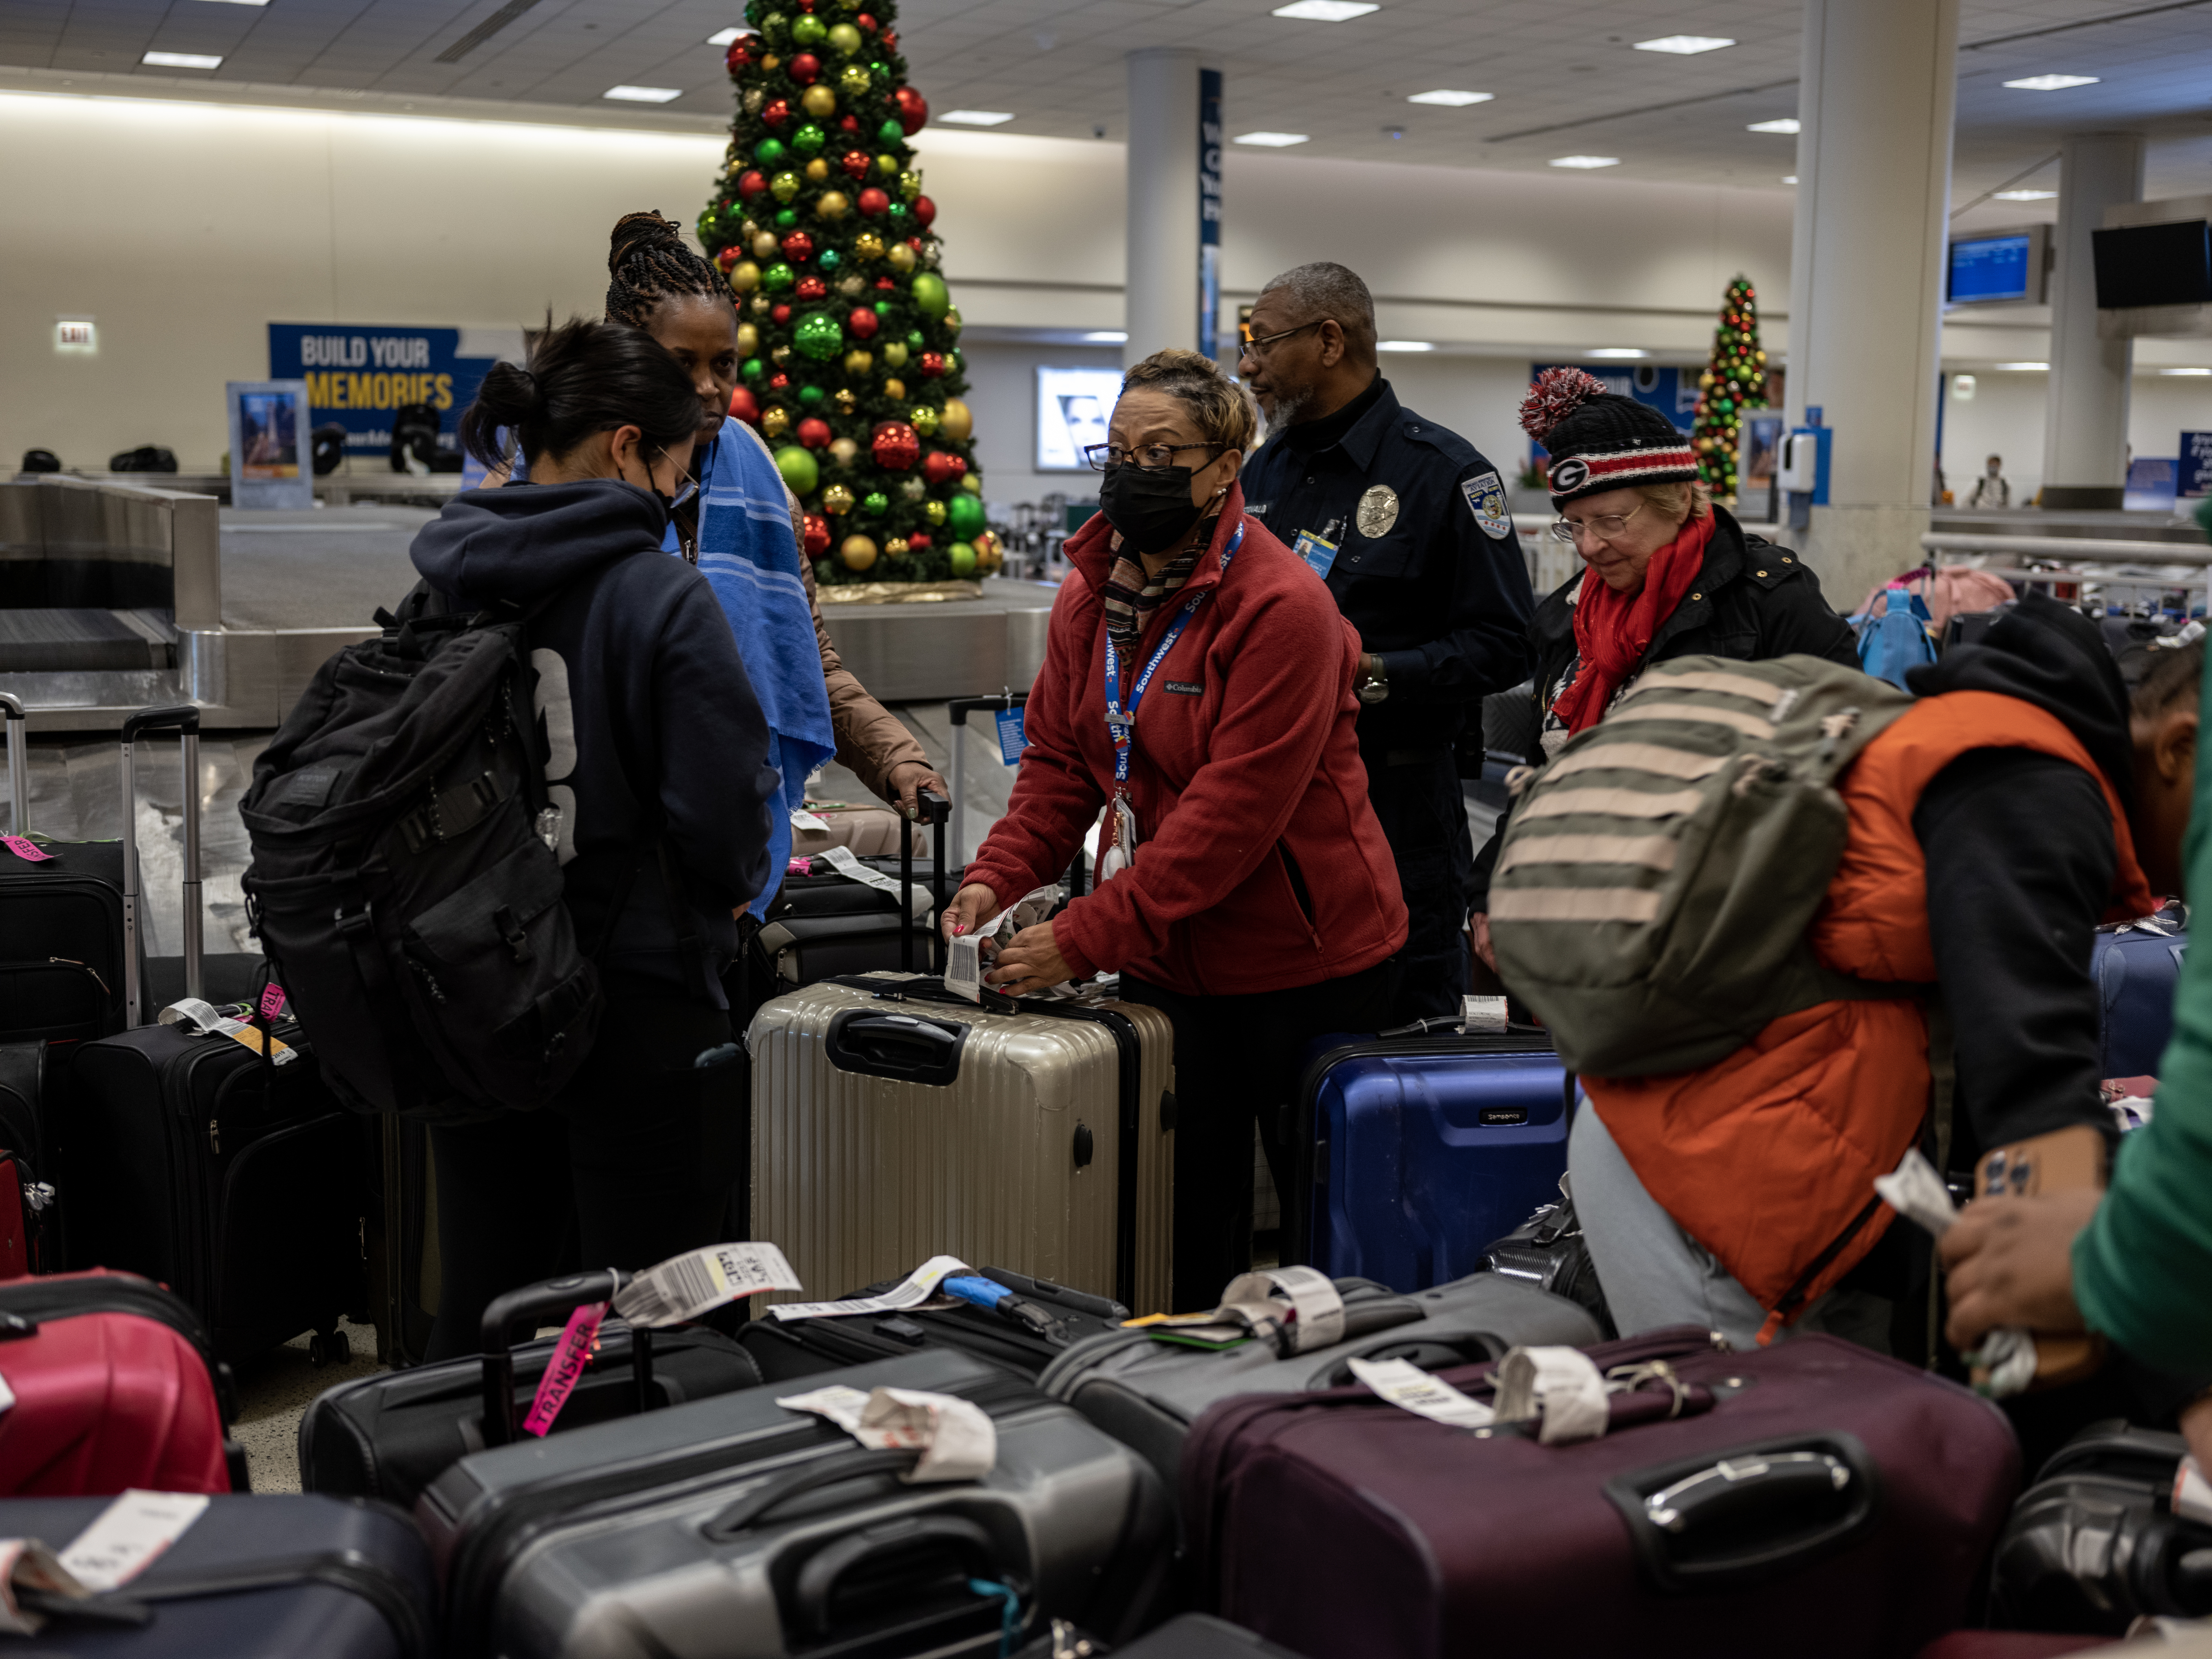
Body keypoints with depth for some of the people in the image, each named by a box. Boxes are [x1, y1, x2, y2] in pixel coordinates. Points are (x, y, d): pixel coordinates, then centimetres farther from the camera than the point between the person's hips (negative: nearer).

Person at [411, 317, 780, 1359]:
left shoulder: (443, 591, 3)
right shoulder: (660, 596, -14)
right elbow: (722, 811, -16)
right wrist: (729, 890, 5)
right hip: (638, 999, -6)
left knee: (478, 1304, 16)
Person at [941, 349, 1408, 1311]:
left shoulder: (1281, 608, -20)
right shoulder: (1091, 593, 4)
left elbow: (1235, 810, -25)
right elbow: (1060, 758, 8)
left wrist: (1085, 938, -27)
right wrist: (998, 877, -10)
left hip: (1306, 960, -6)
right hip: (1168, 961, 6)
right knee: (1181, 1211, 11)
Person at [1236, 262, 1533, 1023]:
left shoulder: (1444, 474, -6)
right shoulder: (1265, 470, 15)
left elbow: (1505, 644, -11)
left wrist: (1376, 675, -21)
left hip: (1396, 804, -6)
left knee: (1409, 1028, 2)